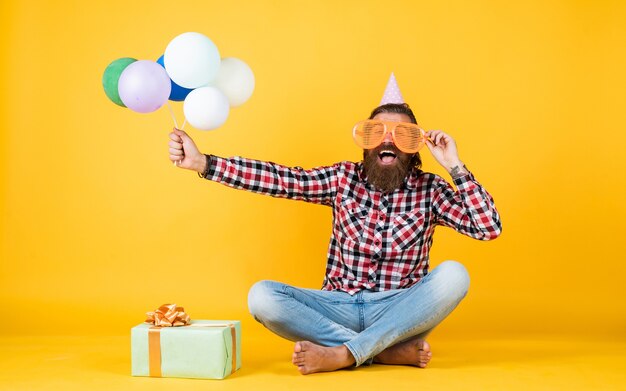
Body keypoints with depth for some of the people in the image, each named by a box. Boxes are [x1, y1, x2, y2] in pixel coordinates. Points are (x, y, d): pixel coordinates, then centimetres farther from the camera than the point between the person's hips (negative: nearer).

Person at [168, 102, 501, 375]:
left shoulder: (430, 190, 0)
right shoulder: (344, 178, 3)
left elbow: (489, 228, -10)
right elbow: (281, 179, -9)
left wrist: (454, 166, -13)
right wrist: (202, 162, -18)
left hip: (400, 311, -1)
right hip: (340, 306, 1)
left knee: (453, 274, -29)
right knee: (262, 296, -22)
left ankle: (342, 354, -28)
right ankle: (388, 350, -24)